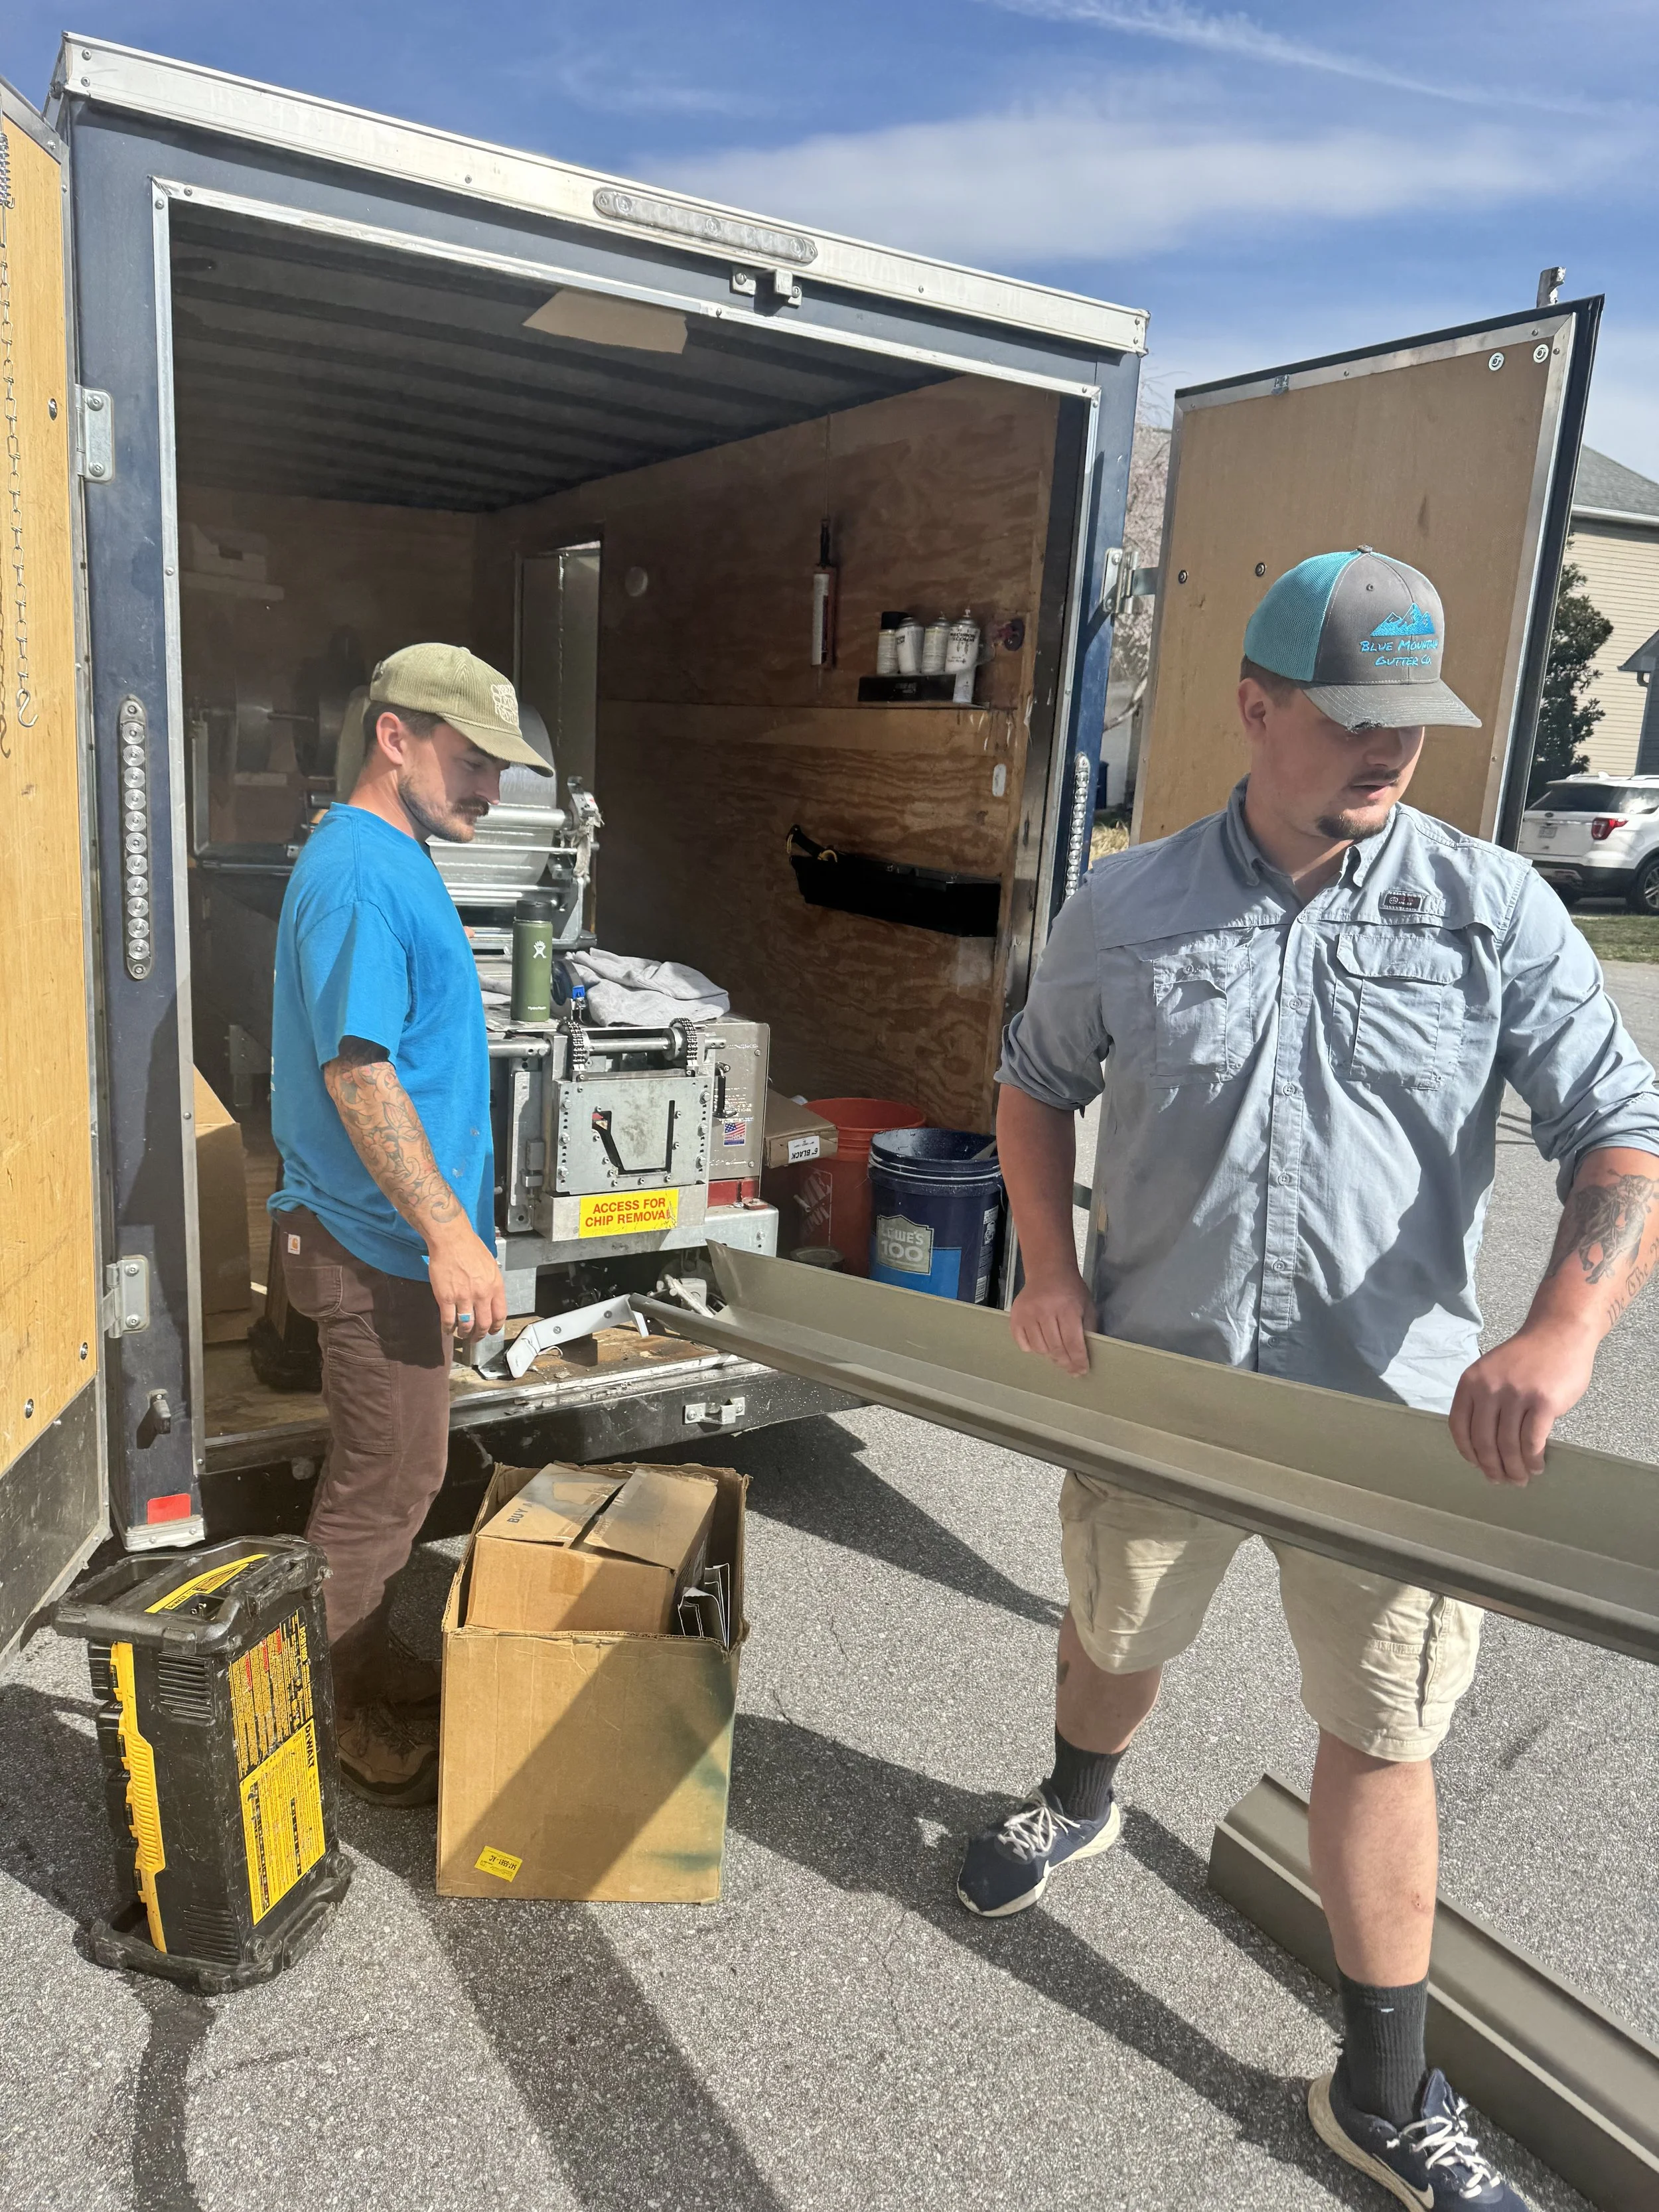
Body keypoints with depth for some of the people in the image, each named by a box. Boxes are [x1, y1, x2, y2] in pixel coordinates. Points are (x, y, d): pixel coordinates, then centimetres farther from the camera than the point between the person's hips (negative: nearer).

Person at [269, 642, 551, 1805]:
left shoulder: (398, 858, 14)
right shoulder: (358, 872, -19)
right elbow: (357, 1069, -26)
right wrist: (449, 1235, -27)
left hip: (404, 1235, 10)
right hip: (378, 1241, -10)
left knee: (393, 1469, 20)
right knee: (383, 1489, 2)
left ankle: (377, 1673, 36)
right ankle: (339, 1724, 20)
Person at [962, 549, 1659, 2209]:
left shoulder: (1492, 908, -7)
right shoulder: (1129, 907, -4)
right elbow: (1036, 1084, 10)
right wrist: (1046, 1261, -4)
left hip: (1395, 1404, -1)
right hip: (1157, 1375, 1)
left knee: (1378, 1735, 12)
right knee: (1115, 1638, 24)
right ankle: (1079, 1801, 59)